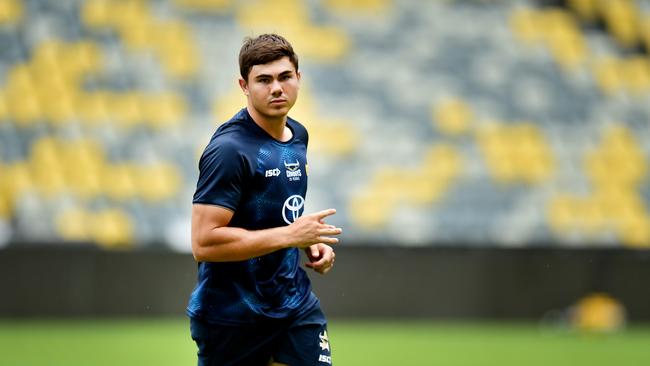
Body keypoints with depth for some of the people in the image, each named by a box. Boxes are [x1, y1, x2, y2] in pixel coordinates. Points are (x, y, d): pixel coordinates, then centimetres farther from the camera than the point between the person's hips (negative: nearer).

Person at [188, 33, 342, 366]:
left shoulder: (298, 135, 9)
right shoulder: (229, 149, -18)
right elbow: (203, 242, -25)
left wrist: (311, 243, 6)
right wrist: (290, 235, -24)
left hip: (296, 303, 7)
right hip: (232, 317, -7)